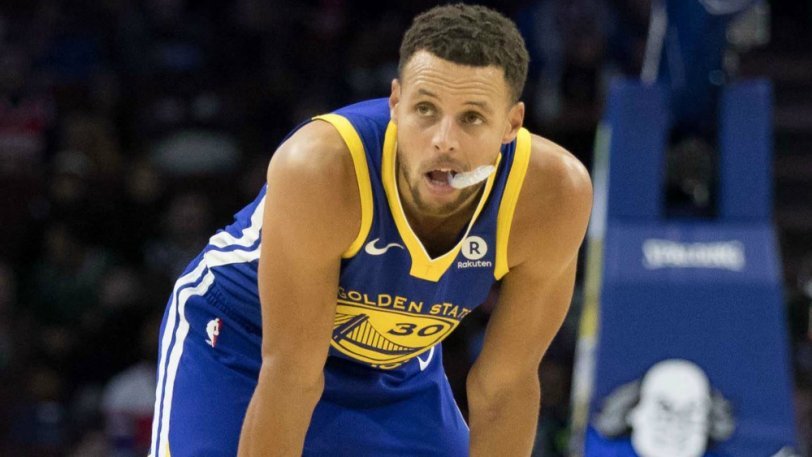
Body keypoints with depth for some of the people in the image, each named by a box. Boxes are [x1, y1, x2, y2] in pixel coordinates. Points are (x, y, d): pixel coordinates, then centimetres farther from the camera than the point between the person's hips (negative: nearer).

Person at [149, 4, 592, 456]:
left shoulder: (552, 194, -28)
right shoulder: (320, 168, -37)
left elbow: (504, 385, -16)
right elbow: (291, 376, -30)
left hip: (397, 366, 4)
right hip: (238, 339, -4)